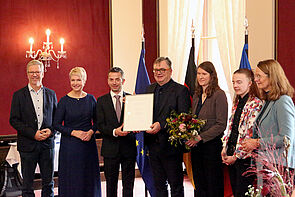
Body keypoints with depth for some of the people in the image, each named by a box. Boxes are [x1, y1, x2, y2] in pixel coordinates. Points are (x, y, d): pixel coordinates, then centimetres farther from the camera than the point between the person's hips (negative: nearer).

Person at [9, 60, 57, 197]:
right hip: (28, 144, -2)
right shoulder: (19, 95, 0)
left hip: (47, 144, 2)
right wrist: (33, 133, -15)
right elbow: (14, 120, -5)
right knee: (27, 184, 7)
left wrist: (51, 131, -8)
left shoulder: (51, 94, 8)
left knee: (48, 183, 9)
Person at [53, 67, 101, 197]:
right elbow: (56, 124, -4)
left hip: (88, 143, 3)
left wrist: (91, 131, -8)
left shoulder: (91, 99, 4)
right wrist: (74, 132, -14)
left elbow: (96, 121, 11)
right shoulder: (64, 101, -4)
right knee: (71, 179, 0)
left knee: (89, 178, 7)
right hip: (69, 144, -3)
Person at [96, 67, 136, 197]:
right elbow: (100, 125, -3)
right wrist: (114, 131, -20)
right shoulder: (101, 101, 4)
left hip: (128, 147, 0)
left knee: (128, 184, 6)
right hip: (110, 149, 0)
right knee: (111, 184, 12)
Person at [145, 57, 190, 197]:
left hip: (171, 145, -6)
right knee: (159, 185, 16)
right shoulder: (149, 89, 12)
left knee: (176, 185, 5)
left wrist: (162, 125, -27)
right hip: (153, 145, 6)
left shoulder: (181, 90, -8)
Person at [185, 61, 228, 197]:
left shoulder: (219, 95, -9)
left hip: (212, 145, -7)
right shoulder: (196, 96, 13)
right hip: (196, 147, 7)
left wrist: (200, 137, -19)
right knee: (199, 184, 13)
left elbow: (221, 125, -14)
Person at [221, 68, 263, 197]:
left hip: (244, 157, -8)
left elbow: (251, 134, -17)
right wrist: (224, 149, 7)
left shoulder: (256, 104, -13)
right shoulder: (237, 103, 14)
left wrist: (236, 156, -15)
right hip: (230, 157, 8)